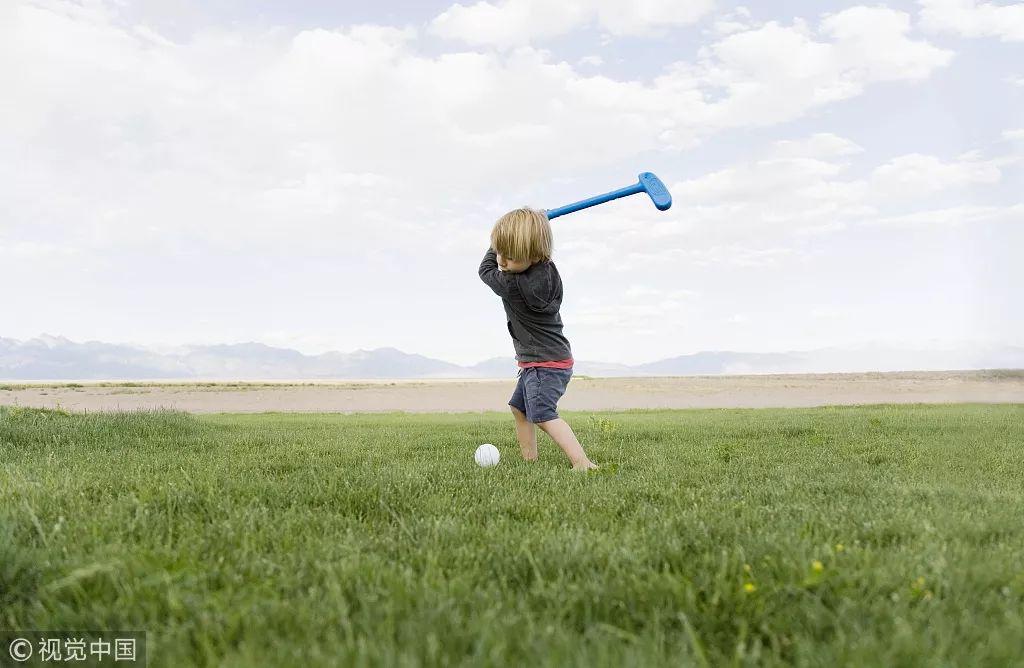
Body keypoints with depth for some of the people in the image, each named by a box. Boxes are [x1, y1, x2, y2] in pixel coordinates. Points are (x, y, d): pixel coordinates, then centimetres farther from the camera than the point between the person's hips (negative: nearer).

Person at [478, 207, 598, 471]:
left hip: (545, 363, -10)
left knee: (543, 415, -23)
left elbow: (485, 270, -5)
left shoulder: (513, 285, -26)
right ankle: (529, 460, 28)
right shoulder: (549, 269, -2)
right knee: (519, 408, 23)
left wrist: (501, 251, 8)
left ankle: (583, 463, -31)